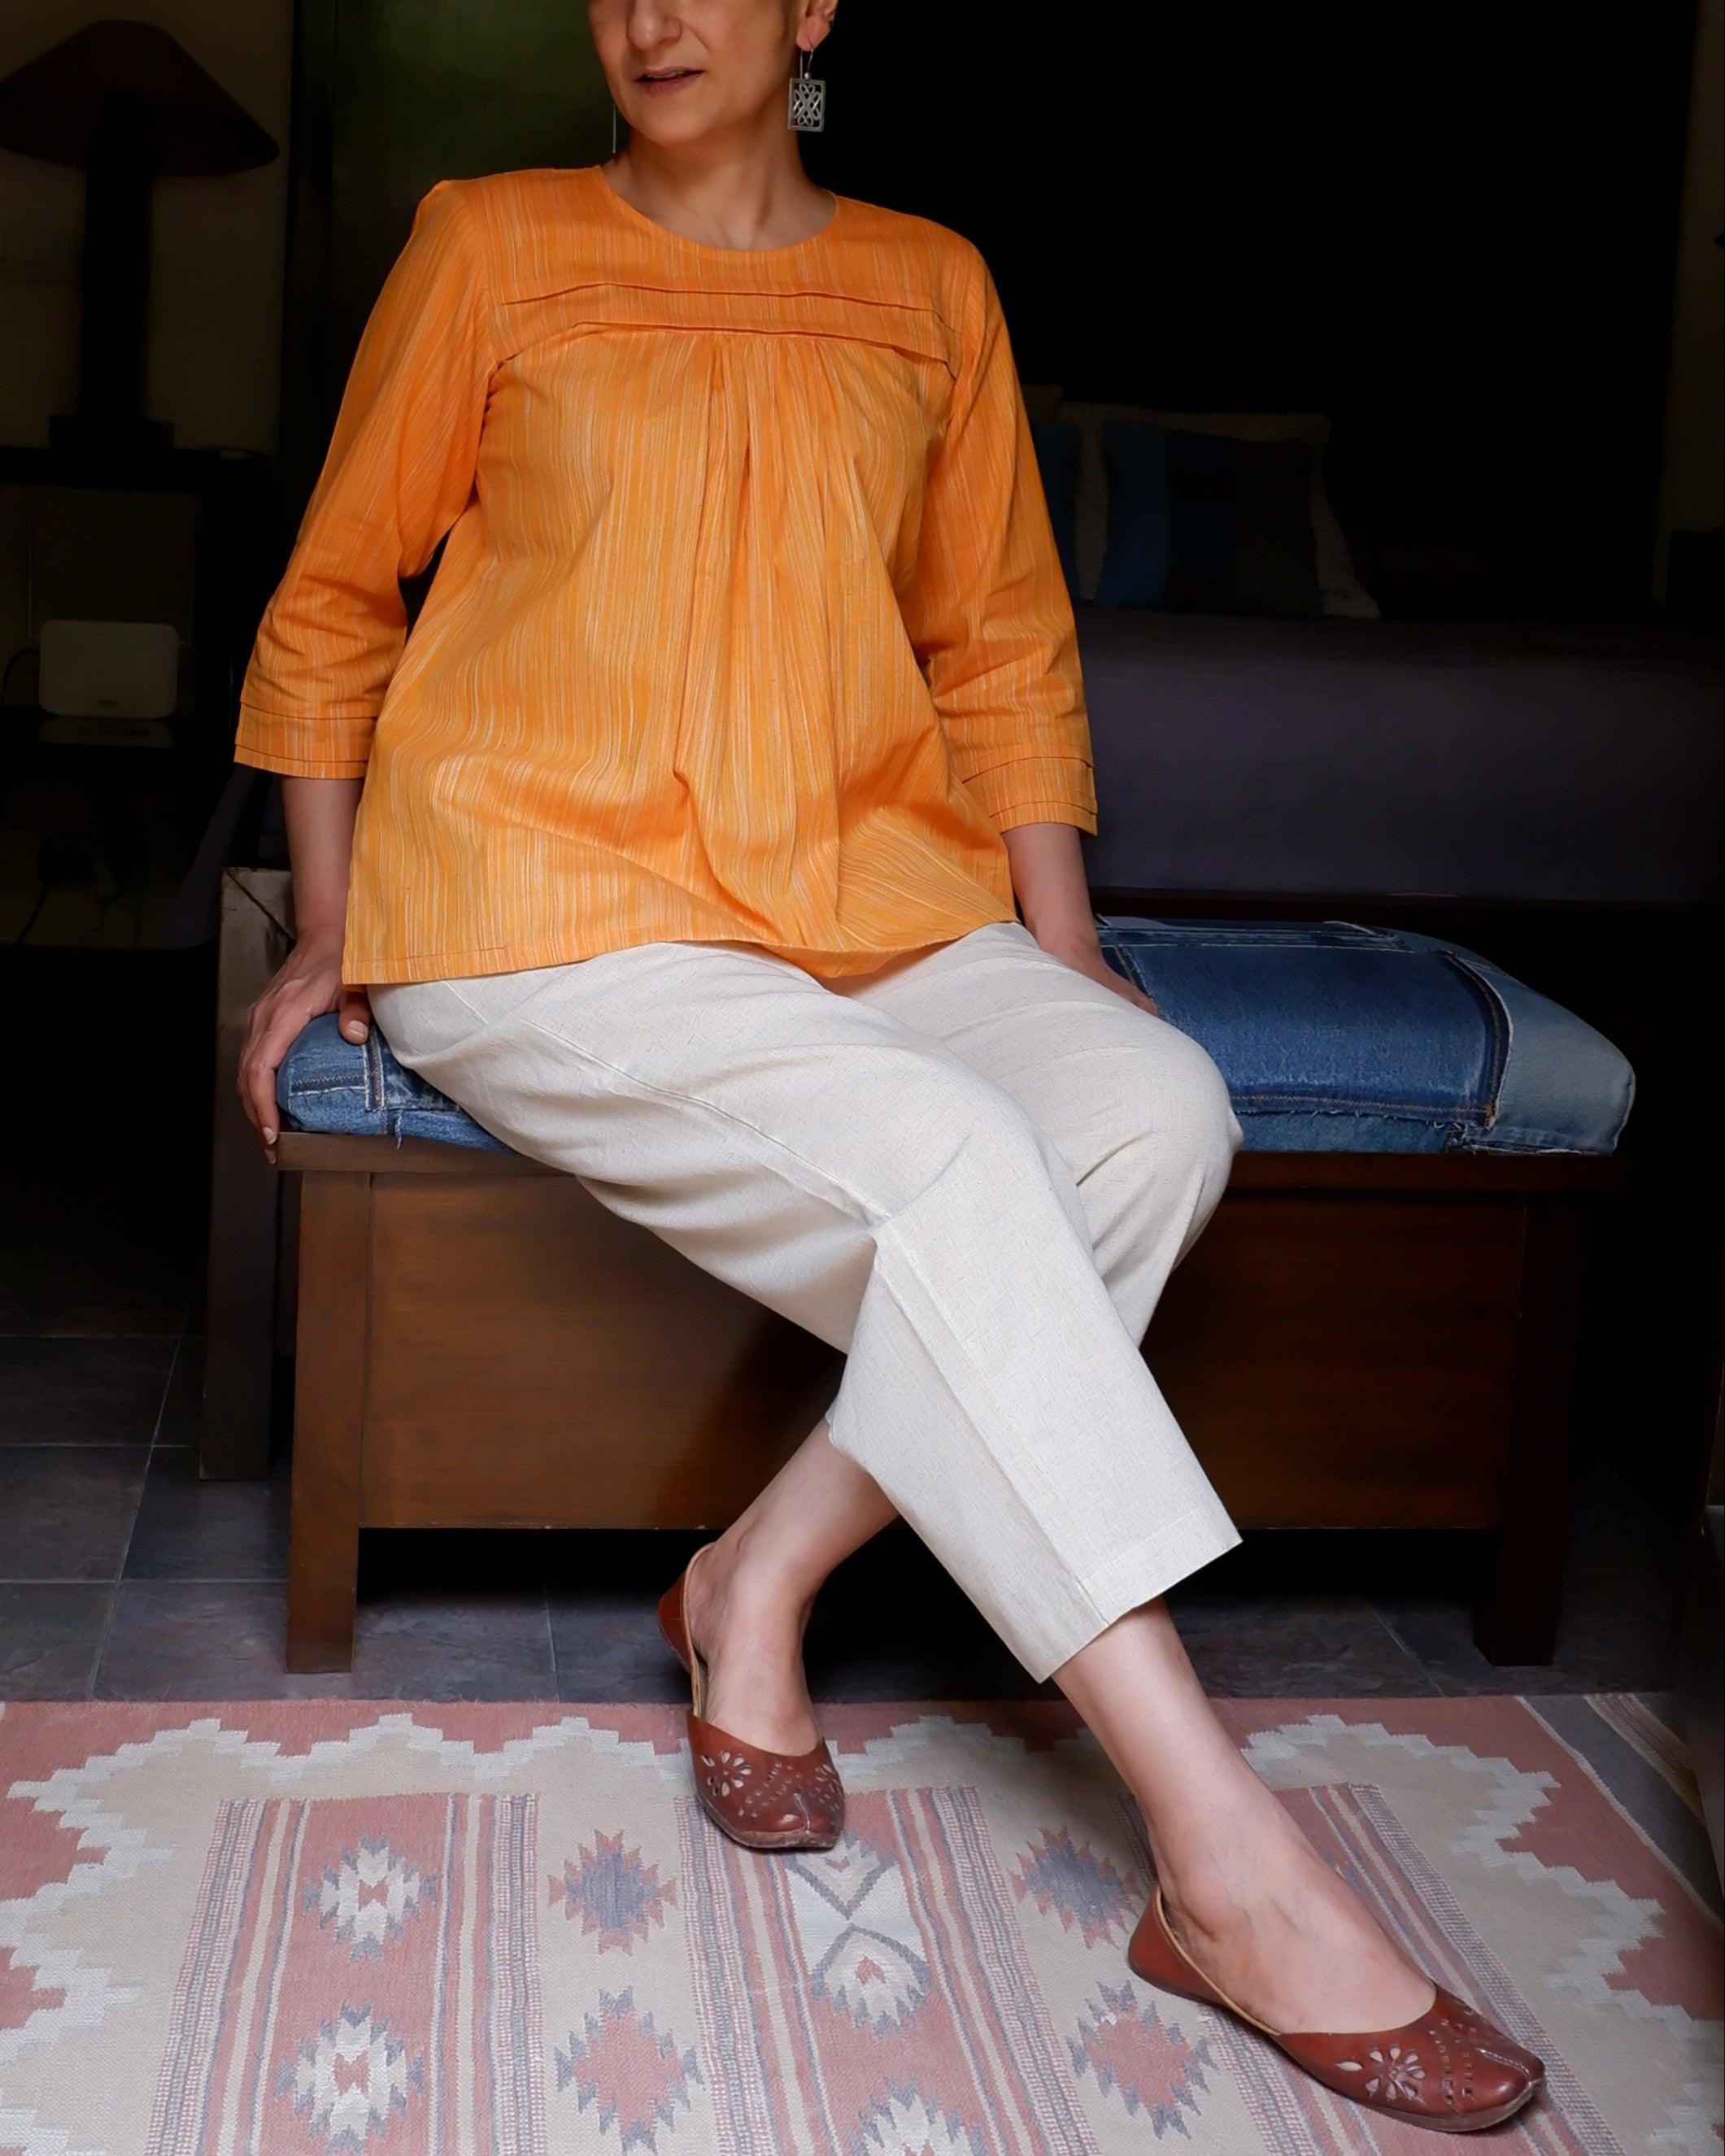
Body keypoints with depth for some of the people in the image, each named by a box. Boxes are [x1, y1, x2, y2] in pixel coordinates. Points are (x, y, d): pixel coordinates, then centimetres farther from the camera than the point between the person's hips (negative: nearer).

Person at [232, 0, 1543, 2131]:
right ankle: (1232, 1868, -29)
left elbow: (1000, 643, 18)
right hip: (545, 920, -4)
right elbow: (329, 607, 11)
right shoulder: (492, 245, 5)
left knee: (1156, 1110, -24)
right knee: (951, 1161, -29)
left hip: (862, 905, 4)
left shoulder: (931, 286, 14)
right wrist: (329, 925, 3)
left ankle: (762, 1576, -12)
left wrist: (1061, 944, 6)